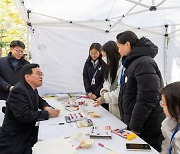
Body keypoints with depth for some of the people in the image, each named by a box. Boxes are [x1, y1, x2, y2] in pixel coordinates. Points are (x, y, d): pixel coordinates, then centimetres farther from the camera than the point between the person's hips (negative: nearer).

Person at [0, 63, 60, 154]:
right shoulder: (18, 91, -20)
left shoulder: (33, 89, 4)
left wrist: (46, 107, -2)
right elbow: (24, 116, -29)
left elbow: (40, 101, 22)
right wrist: (48, 114, -22)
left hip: (29, 131, 8)